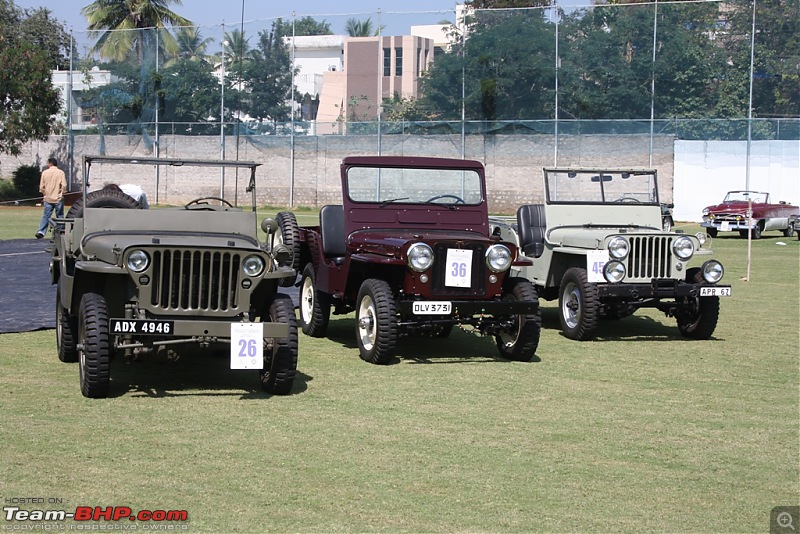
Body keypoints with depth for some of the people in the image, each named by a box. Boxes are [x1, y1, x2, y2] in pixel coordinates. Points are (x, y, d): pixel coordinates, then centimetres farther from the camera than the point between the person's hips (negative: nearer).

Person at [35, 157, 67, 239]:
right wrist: (62, 193, 9)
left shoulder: (45, 172, 1)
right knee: (60, 216, 8)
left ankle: (41, 231, -10)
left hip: (48, 198, 1)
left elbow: (41, 187, 4)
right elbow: (64, 186, -9)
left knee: (46, 216, 4)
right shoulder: (61, 172, -4)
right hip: (58, 198, -1)